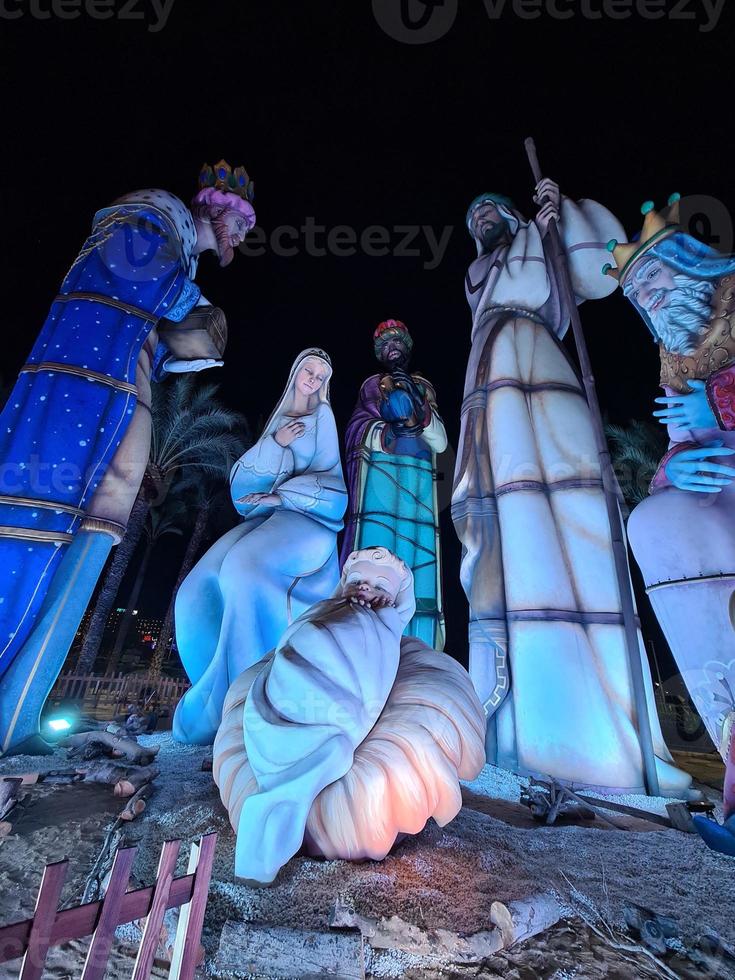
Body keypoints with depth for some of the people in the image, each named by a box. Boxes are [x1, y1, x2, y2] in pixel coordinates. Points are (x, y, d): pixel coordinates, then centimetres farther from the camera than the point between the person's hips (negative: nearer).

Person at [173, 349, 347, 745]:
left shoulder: (323, 416, 8)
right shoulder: (278, 418, 20)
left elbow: (330, 477, -2)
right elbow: (244, 474, 10)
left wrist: (281, 495, -8)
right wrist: (275, 443, -6)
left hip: (306, 518, -5)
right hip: (267, 517, 5)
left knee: (245, 569, -33)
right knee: (200, 590, -15)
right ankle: (217, 688, -5)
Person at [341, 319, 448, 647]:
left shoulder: (424, 386, 23)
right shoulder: (371, 384, 20)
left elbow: (440, 442, 10)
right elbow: (356, 432, 4)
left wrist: (419, 405, -4)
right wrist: (393, 430, -13)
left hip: (419, 476, 2)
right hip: (378, 470, -2)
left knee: (418, 561, -9)